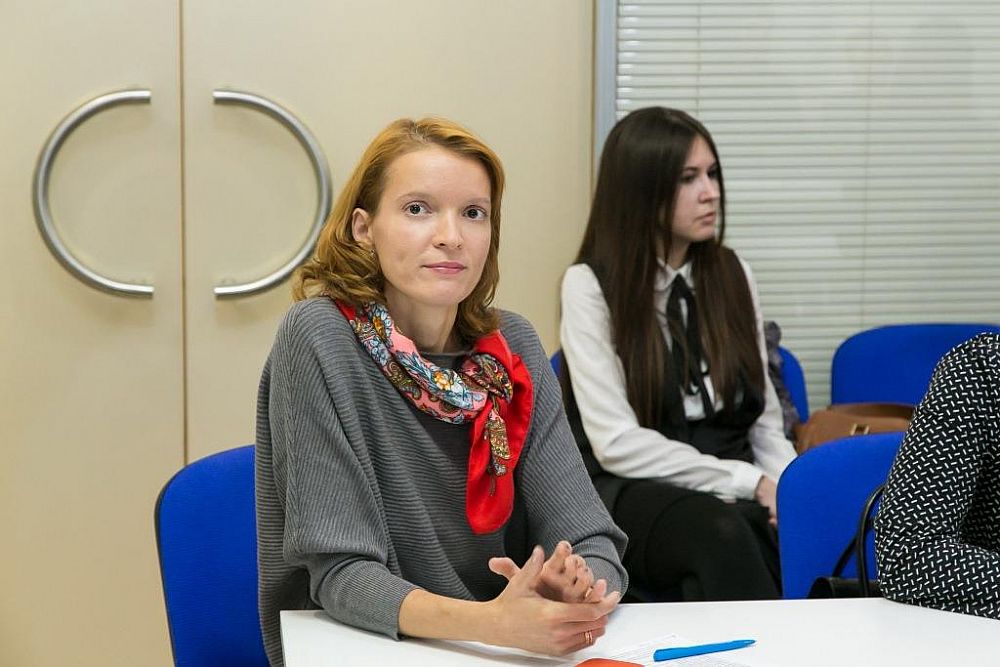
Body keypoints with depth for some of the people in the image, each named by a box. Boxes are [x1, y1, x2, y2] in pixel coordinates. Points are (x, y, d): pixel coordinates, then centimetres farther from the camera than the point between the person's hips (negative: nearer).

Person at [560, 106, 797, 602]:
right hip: (630, 492, -3)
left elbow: (765, 421, 12)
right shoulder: (591, 285, -4)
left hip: (735, 496, 4)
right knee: (720, 532, -38)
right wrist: (748, 482, -17)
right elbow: (616, 442, -11)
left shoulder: (732, 275, 12)